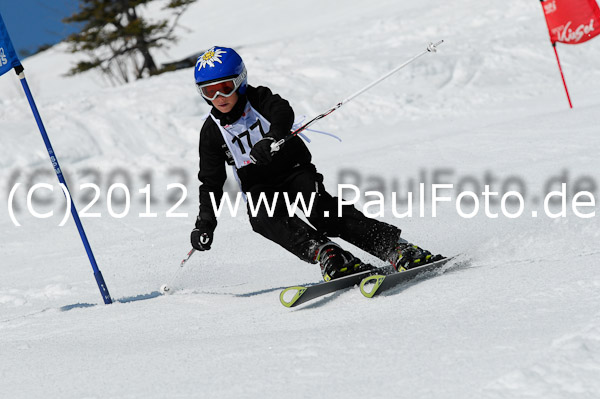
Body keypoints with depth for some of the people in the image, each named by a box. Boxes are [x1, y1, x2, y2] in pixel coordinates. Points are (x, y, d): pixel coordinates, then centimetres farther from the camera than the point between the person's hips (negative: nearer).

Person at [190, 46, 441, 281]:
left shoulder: (259, 99, -2)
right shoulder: (211, 132, 5)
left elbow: (283, 113, -25)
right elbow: (211, 183, 10)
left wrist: (271, 139, -47)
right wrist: (205, 222, -3)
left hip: (294, 170, -2)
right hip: (259, 189, 2)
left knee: (320, 210, -28)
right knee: (262, 216, -32)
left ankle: (397, 249, -32)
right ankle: (324, 252, -45)